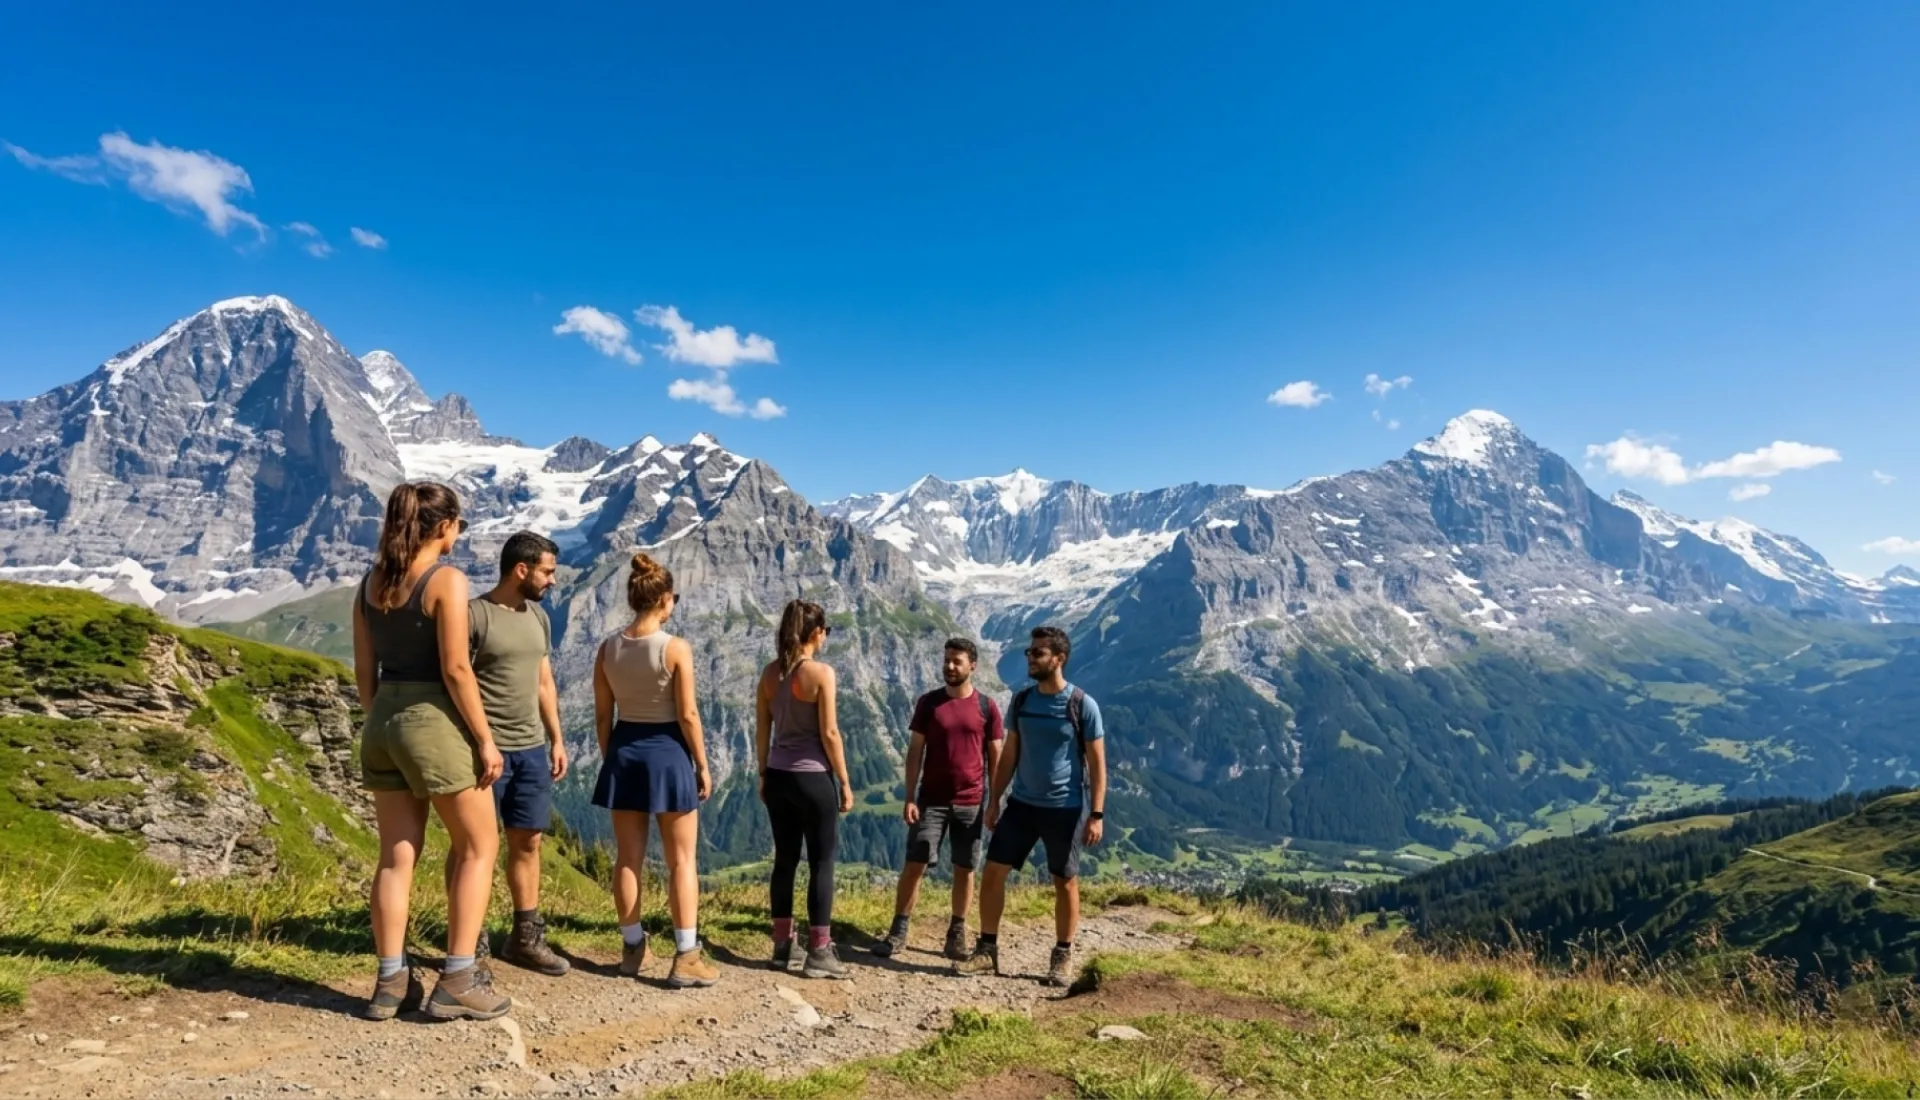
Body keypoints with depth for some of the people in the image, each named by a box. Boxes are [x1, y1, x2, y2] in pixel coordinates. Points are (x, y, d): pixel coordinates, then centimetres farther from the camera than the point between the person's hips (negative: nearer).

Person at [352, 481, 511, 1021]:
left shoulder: (372, 582, 8)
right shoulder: (447, 580, -14)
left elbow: (364, 669, 10)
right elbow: (455, 669, -17)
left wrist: (379, 725, 19)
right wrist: (486, 738, -12)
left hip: (384, 719, 7)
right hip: (434, 720, -7)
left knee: (397, 856, 13)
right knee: (478, 848, 7)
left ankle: (391, 982, 19)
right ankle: (457, 982, 7)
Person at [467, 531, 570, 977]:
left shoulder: (539, 617, 12)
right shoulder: (474, 614, -10)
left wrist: (556, 739, 15)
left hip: (532, 748, 7)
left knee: (527, 842, 11)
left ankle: (525, 937, 21)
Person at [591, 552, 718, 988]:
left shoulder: (608, 648, 0)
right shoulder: (676, 648, -14)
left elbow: (602, 715, 4)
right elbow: (688, 714, -13)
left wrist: (610, 759, 15)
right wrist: (702, 765, -3)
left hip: (624, 751, 5)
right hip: (667, 752, -5)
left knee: (628, 857, 13)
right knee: (682, 859, 4)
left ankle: (633, 949, 24)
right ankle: (686, 958, 6)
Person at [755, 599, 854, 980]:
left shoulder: (770, 672, 4)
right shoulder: (821, 672, -13)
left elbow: (761, 730, 8)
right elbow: (829, 733, -14)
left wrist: (763, 774, 18)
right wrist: (845, 782, -6)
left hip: (779, 776, 6)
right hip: (813, 777, -6)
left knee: (785, 860, 14)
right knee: (822, 863, 4)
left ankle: (782, 947, 22)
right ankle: (819, 953, 8)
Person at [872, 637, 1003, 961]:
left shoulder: (987, 707, -1)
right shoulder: (928, 703, 0)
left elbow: (995, 758, 4)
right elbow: (915, 752, 0)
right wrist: (909, 798, -6)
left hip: (971, 803, 0)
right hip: (931, 800, 0)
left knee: (964, 869, 7)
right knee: (913, 865, -1)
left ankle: (957, 934, 20)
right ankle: (898, 932, 8)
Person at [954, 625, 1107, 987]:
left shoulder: (1083, 705, -10)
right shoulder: (1021, 699, 3)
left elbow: (1097, 764, -7)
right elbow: (1009, 754, 11)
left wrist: (1097, 814, -11)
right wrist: (994, 800, 9)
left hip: (1065, 809, -4)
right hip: (1021, 804, 4)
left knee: (1065, 883, 7)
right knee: (993, 872, 2)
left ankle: (1062, 958, 23)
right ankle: (987, 951, 14)